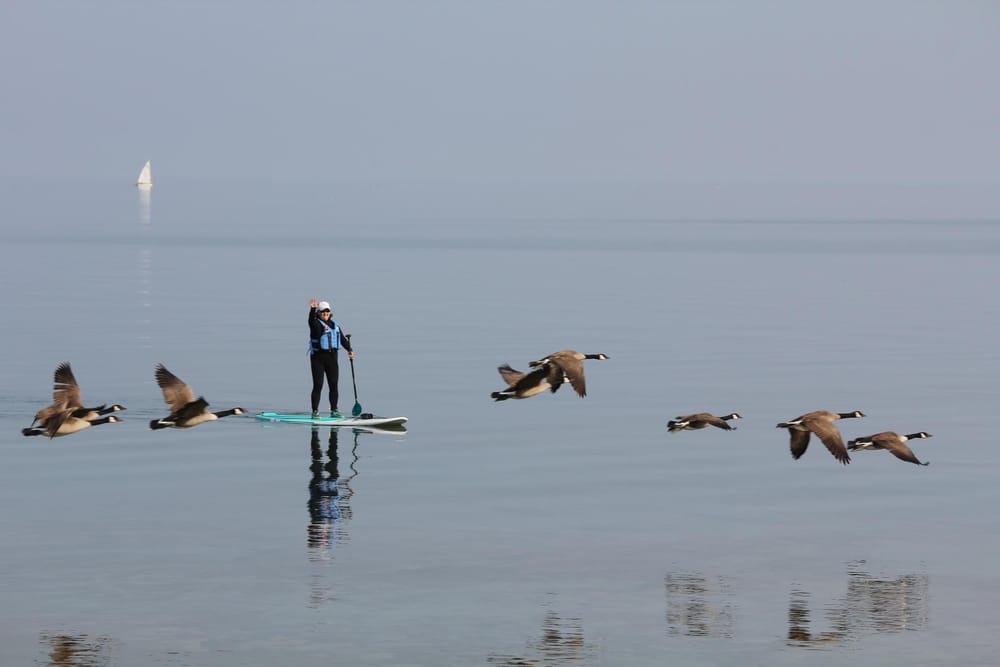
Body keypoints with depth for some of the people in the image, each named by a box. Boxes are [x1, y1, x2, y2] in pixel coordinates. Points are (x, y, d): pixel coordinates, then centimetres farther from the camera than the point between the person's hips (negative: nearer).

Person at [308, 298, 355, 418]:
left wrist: (349, 349, 7)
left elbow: (342, 338, 18)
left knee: (334, 385, 4)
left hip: (332, 358, 5)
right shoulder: (316, 323, -5)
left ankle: (334, 410, 13)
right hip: (318, 357, -5)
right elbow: (311, 320, -28)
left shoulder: (334, 324, 14)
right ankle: (315, 411, -3)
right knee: (318, 385, -7)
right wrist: (313, 309, -46)